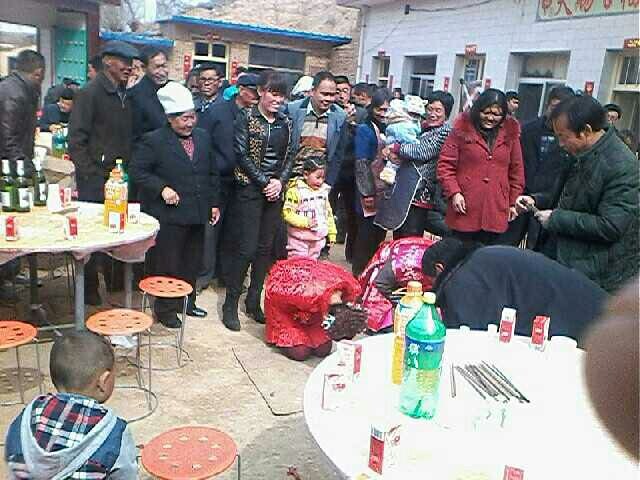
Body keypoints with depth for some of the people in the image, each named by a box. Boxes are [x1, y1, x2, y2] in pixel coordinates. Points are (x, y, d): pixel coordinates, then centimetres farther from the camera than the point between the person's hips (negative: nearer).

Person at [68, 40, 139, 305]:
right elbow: (76, 141, -12)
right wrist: (90, 174, -16)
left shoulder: (126, 95, 12)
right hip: (95, 183, -6)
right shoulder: (90, 93, -9)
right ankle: (89, 291, 16)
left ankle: (115, 285, 25)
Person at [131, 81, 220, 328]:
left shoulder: (203, 137, 10)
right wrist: (161, 188, -19)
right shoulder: (153, 141, -7)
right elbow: (138, 171, -9)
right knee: (167, 264, 2)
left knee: (192, 263, 16)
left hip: (197, 215, 6)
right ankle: (165, 309, 16)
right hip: (169, 215, -6)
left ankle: (188, 302, 33)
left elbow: (212, 173, 16)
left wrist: (213, 203, 12)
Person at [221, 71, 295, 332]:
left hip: (275, 191, 5)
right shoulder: (246, 117, -3)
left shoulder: (286, 123, 11)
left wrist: (280, 181, -6)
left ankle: (254, 300, 20)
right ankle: (231, 304, 8)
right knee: (246, 248, -6)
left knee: (266, 248, 8)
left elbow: (289, 156, 11)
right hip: (250, 190, -5)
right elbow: (242, 154, -9)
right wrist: (264, 181, -12)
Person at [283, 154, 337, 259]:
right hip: (299, 240, -6)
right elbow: (287, 213, -17)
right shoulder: (295, 190, -12)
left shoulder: (323, 191, 8)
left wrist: (332, 233, 16)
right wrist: (305, 222, -24)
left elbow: (328, 213, 18)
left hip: (318, 240, 6)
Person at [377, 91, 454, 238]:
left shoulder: (445, 131, -6)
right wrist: (394, 154, -2)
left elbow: (424, 152, -15)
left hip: (419, 194, -8)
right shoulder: (423, 128, 18)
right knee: (398, 239, 14)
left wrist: (396, 147, -5)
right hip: (402, 191, 8)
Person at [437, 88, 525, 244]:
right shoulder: (462, 129, 0)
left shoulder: (510, 133, 8)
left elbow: (516, 170, 13)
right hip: (465, 211, -2)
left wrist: (514, 201, 11)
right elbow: (445, 164, -1)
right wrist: (454, 192, -11)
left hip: (496, 213, 2)